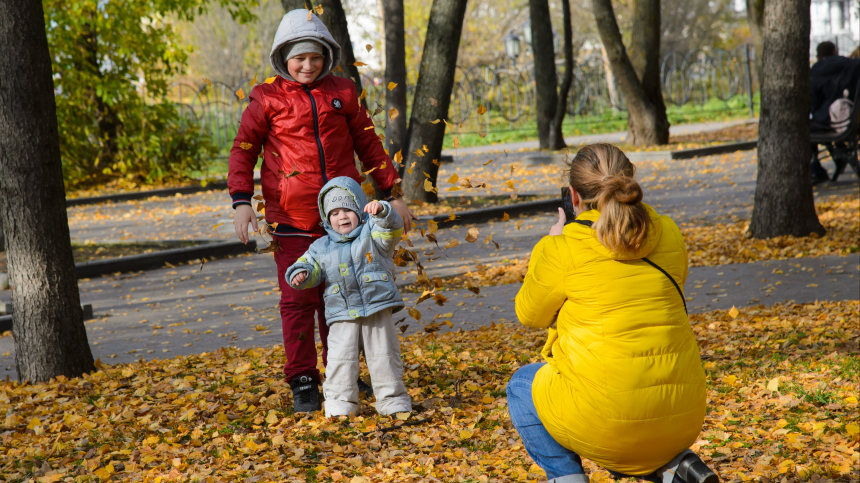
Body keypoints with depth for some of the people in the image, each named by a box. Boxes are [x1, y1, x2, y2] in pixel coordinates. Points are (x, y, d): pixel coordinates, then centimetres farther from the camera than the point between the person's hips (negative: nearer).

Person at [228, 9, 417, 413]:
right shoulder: (267, 99, 1)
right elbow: (243, 150, 3)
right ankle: (302, 383, 6)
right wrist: (241, 201, -9)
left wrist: (392, 194, 14)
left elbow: (368, 144, 16)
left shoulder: (342, 92, 10)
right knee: (298, 300, -3)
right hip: (291, 220, -3)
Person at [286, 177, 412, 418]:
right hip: (342, 315, 2)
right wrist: (301, 274, -9)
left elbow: (392, 228, -12)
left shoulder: (372, 234, 4)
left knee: (383, 355, 4)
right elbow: (310, 265, 15)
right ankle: (340, 403, 6)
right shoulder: (322, 247, 13)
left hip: (377, 308, -2)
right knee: (340, 358, -5)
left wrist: (381, 211, -33)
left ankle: (393, 400, 16)